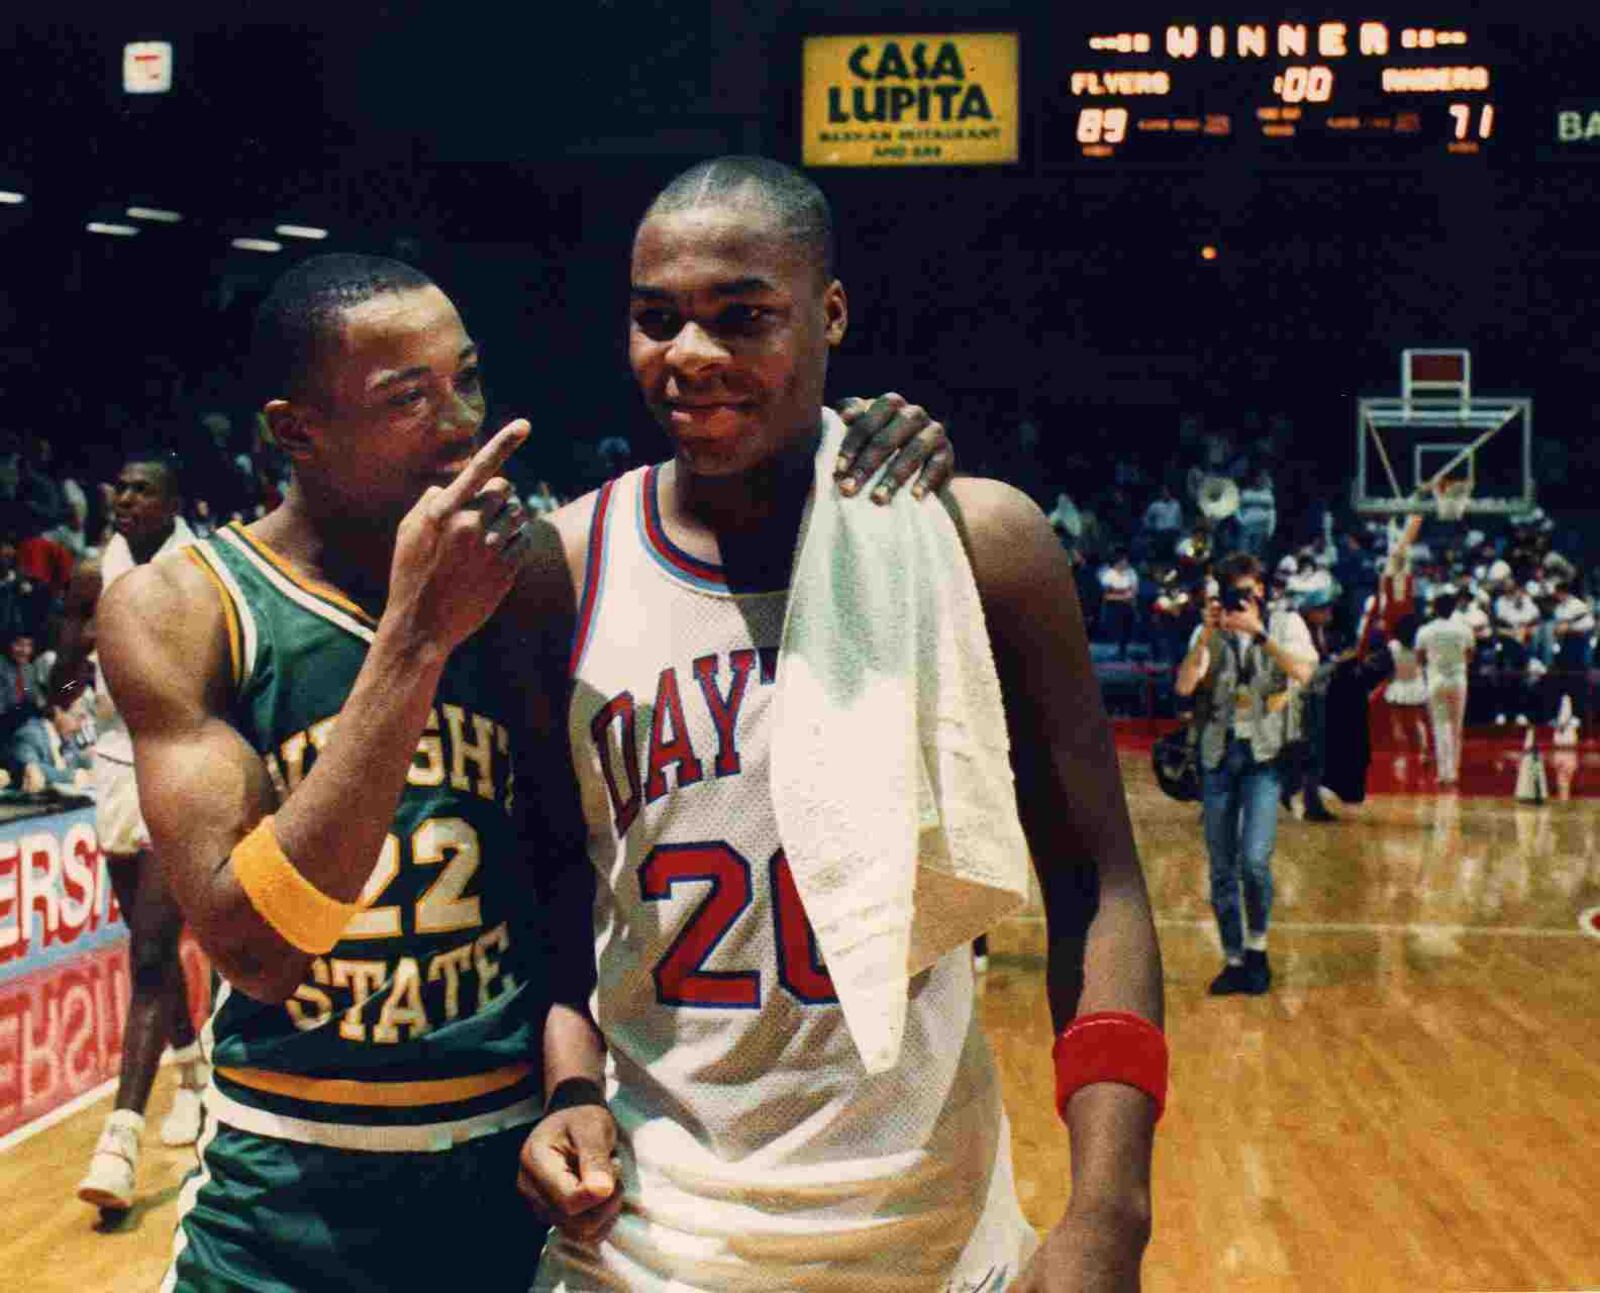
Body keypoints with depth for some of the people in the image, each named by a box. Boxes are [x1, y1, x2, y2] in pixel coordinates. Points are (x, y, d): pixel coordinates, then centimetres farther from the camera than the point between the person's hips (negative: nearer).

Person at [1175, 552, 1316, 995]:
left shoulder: (1285, 623, 5)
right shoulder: (1210, 634, 10)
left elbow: (1302, 672, -14)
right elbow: (1184, 686, -6)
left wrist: (1258, 633, -19)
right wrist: (1208, 634, -13)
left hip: (1265, 754, -3)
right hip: (1218, 755, 3)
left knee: (1254, 860, -16)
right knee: (1222, 870, 4)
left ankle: (1257, 947, 5)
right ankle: (1234, 961, 15)